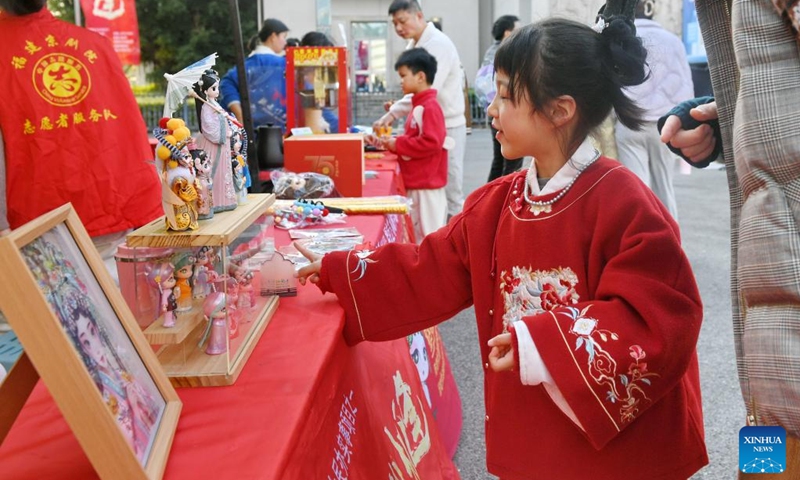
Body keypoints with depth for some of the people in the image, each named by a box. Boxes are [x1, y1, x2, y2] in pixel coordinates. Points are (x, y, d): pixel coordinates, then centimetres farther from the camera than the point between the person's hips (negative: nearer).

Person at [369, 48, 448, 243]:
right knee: (417, 232, 15)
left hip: (427, 186, -10)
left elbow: (431, 142, -24)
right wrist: (393, 143, 6)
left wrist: (398, 145, -17)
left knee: (428, 232, -3)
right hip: (416, 184, 10)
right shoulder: (419, 106, 14)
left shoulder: (430, 107, -16)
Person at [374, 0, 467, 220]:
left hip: (447, 127, -9)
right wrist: (397, 107, 1)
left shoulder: (437, 44, -16)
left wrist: (393, 113, -29)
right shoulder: (414, 45, 12)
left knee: (450, 191, -3)